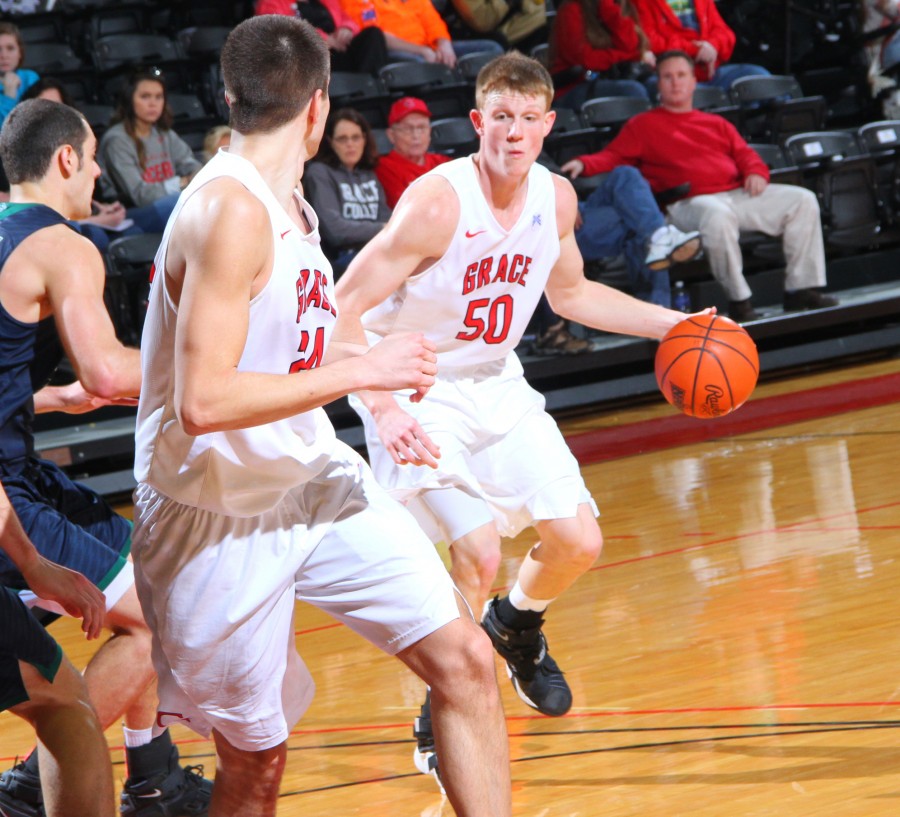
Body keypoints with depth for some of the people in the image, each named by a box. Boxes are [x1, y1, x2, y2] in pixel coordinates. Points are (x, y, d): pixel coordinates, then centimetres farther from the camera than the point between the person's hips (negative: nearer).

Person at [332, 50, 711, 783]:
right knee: (479, 551, -21)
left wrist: (671, 325, 10)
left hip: (496, 385, 6)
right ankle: (442, 717, 1)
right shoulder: (437, 202, -26)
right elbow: (342, 312, -25)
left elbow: (570, 292, 16)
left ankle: (517, 625, 38)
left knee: (578, 543, 3)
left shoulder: (555, 199, -5)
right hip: (416, 392, -6)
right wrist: (384, 408, -36)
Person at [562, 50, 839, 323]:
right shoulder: (642, 125, 17)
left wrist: (756, 173, 1)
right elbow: (613, 157, 8)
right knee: (718, 215, -42)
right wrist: (583, 164, -12)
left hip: (738, 193, 6)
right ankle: (738, 300, -32)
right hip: (690, 201, -6)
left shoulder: (716, 124, 30)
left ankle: (801, 289, -7)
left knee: (802, 200, -7)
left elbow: (744, 154, 24)